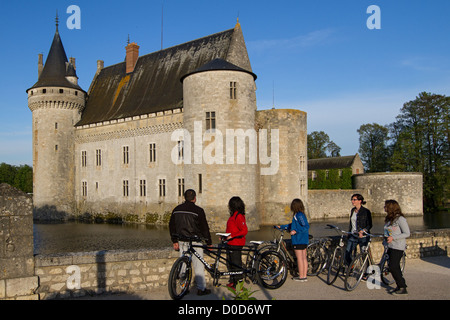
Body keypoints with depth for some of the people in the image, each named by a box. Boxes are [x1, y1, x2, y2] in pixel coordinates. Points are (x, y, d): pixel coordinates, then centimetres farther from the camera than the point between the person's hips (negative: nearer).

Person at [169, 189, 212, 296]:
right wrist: (209, 242, 2)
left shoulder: (176, 209, 7)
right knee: (198, 265, 2)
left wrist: (175, 241, 16)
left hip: (181, 241, 5)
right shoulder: (198, 210, -10)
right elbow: (204, 227, -7)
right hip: (195, 241, -5)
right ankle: (201, 288, 7)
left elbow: (171, 226, 11)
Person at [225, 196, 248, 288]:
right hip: (230, 243, 10)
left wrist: (232, 236, -26)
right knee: (231, 264, 17)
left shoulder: (239, 216, -17)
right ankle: (232, 282, 30)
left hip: (236, 244, -10)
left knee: (236, 264, -3)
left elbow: (244, 231, -24)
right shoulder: (233, 215, 14)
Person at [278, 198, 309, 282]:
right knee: (304, 258, 11)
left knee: (299, 258, -2)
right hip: (304, 240, 9)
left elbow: (306, 227, -24)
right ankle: (304, 276, 16)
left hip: (298, 240, -9)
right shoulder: (300, 214, 13)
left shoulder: (299, 215, -16)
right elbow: (293, 225, 25)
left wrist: (295, 231, -23)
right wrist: (281, 227, 28)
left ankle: (301, 277, 4)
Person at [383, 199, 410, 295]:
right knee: (395, 267, 11)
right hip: (390, 246, 8)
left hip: (398, 247, -8)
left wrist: (393, 238, -21)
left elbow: (407, 233, -16)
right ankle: (400, 286, 20)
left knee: (393, 267, -11)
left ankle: (403, 288, -1)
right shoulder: (389, 219, 12)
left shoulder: (400, 219, -14)